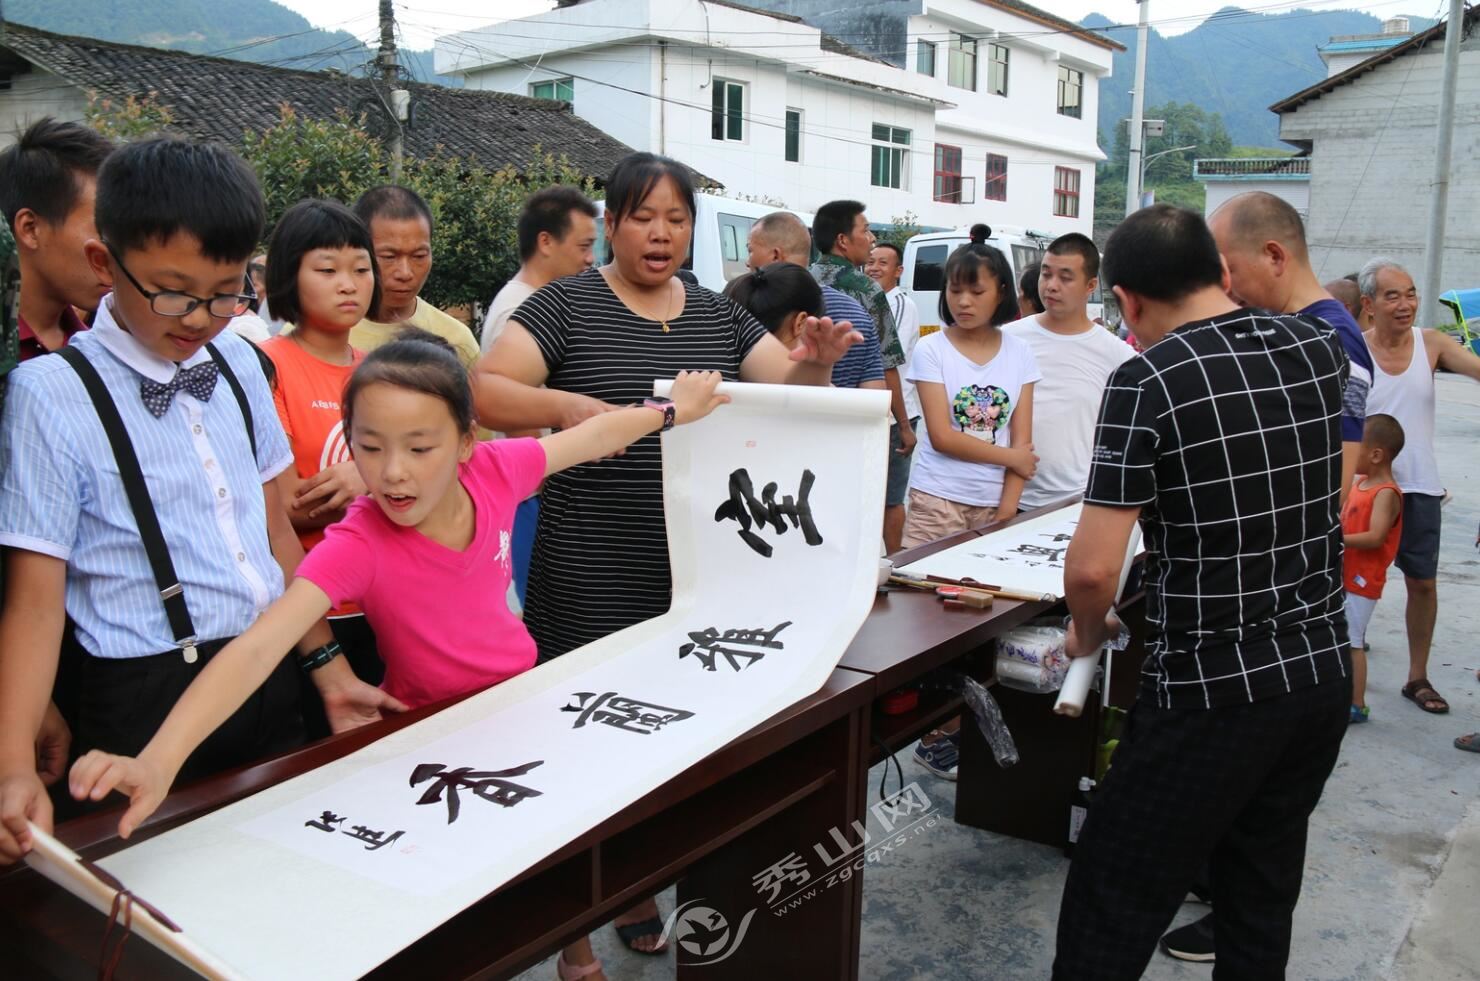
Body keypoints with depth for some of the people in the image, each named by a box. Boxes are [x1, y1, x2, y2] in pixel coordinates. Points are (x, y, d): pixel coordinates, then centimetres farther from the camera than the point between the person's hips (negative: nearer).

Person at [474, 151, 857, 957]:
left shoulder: (718, 315, 12)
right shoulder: (566, 305, -3)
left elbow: (791, 397, 10)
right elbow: (485, 393, -11)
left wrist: (815, 364, -12)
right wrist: (563, 406, -30)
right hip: (595, 581, -4)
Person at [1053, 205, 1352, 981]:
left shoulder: (1148, 381, -17)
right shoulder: (1320, 350, 3)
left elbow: (1093, 567, -21)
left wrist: (1088, 630, 0)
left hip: (1213, 693, -7)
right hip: (1322, 673, 7)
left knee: (1115, 907, 4)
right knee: (1262, 895, 21)